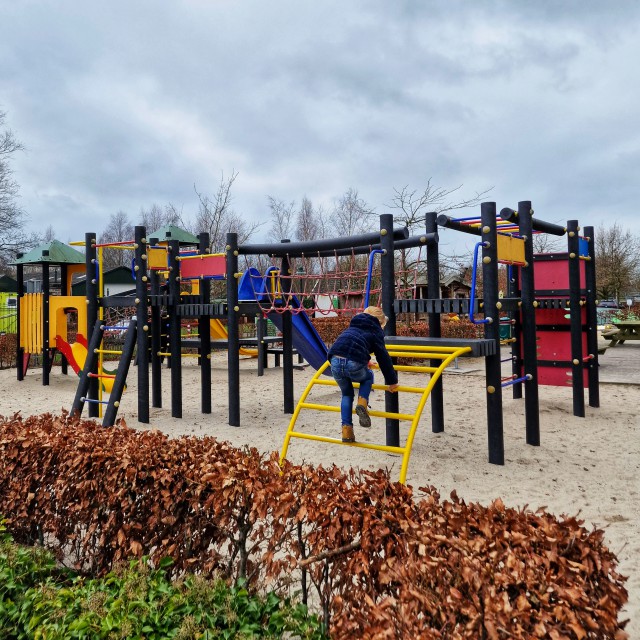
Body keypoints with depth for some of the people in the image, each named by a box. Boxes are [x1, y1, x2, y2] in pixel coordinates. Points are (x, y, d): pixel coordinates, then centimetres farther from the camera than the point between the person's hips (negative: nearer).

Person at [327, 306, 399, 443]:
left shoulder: (352, 326, 33)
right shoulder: (375, 331, 16)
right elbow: (383, 358, 10)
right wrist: (392, 381, 16)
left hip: (335, 361, 5)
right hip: (353, 364, -4)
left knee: (347, 394, 26)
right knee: (368, 377, 30)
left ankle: (346, 430, 16)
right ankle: (362, 403, 5)